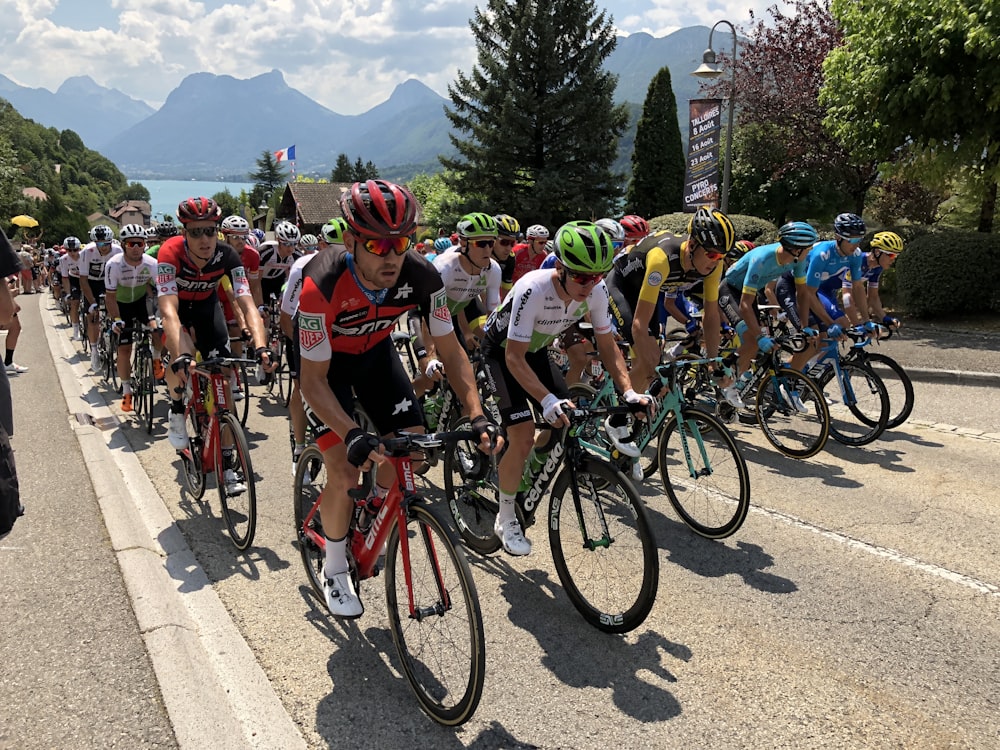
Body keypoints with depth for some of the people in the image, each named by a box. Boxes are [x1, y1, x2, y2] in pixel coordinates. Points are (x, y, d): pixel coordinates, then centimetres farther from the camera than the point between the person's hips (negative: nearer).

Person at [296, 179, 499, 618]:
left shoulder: (421, 277, -29)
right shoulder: (323, 284, -39)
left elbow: (450, 351, -18)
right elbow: (313, 380, -33)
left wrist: (477, 416, -31)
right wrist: (352, 435, -48)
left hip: (375, 352, 4)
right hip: (324, 361, -4)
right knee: (346, 470, -14)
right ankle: (335, 572, 11)